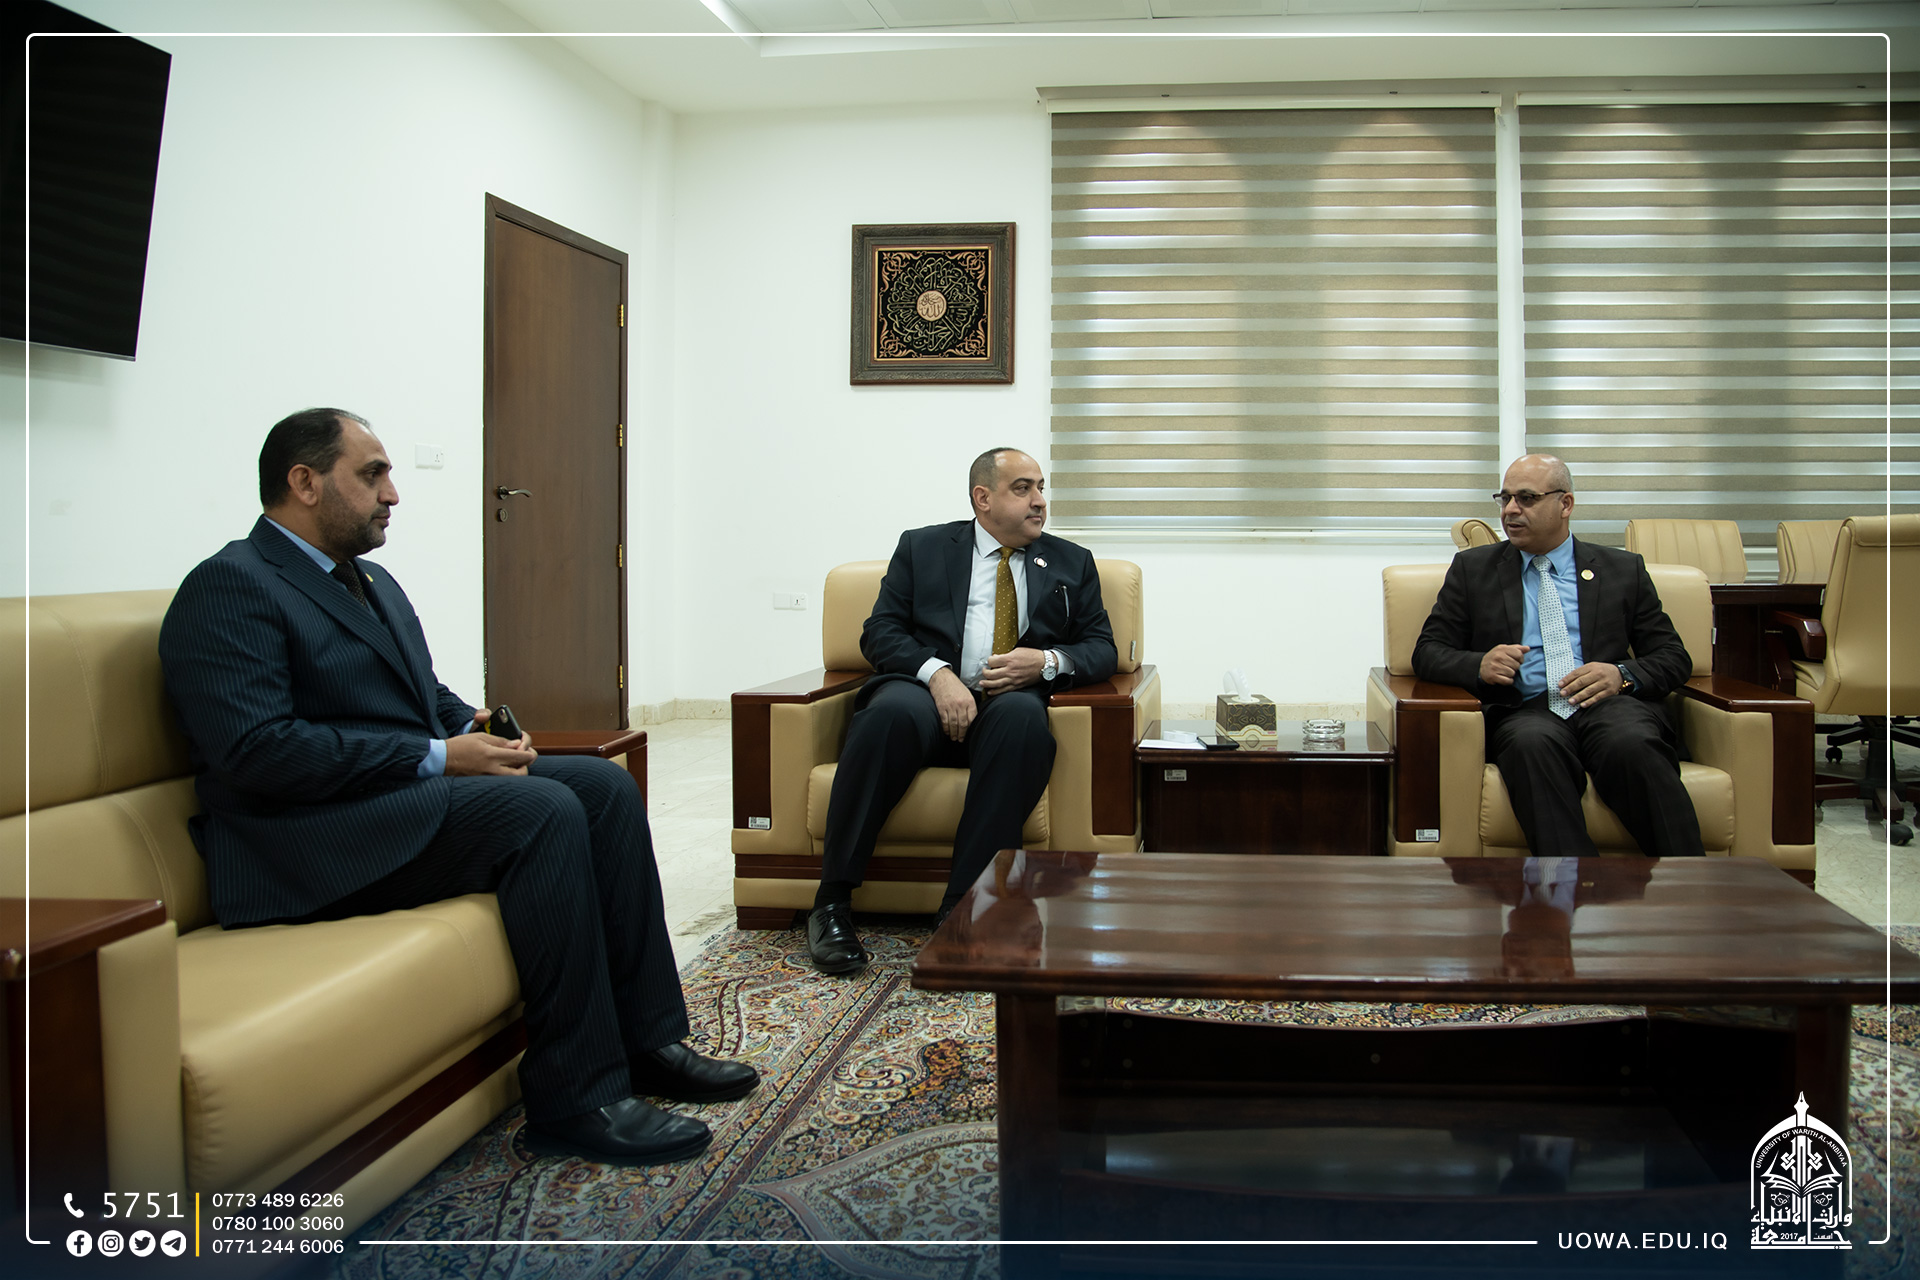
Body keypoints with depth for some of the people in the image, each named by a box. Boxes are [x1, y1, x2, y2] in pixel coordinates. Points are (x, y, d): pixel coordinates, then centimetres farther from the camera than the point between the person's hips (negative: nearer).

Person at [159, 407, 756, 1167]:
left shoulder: (373, 583, 21)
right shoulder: (230, 588, -10)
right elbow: (256, 751, -21)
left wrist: (472, 730, 3)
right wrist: (435, 759, -20)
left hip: (411, 792, 9)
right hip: (314, 844, -9)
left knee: (602, 782, -8)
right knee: (542, 810, -27)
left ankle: (646, 1039, -6)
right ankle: (575, 1097, -21)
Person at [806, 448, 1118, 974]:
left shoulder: (1072, 564, 21)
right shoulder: (921, 547, 16)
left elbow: (1101, 648, 15)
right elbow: (879, 633, 6)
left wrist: (1049, 661, -8)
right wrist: (937, 673, -13)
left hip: (1011, 700, 1)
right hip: (927, 691, -1)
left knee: (1022, 715, -36)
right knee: (892, 712, -37)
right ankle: (832, 903, -27)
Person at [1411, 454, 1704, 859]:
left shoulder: (1624, 570, 20)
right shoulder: (1473, 568, 20)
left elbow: (1673, 657, 17)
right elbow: (1428, 651, 15)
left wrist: (1623, 674, -6)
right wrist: (1480, 666, -8)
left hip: (1609, 705, 1)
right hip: (1526, 712, 0)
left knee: (1632, 744, -36)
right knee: (1532, 743, -37)